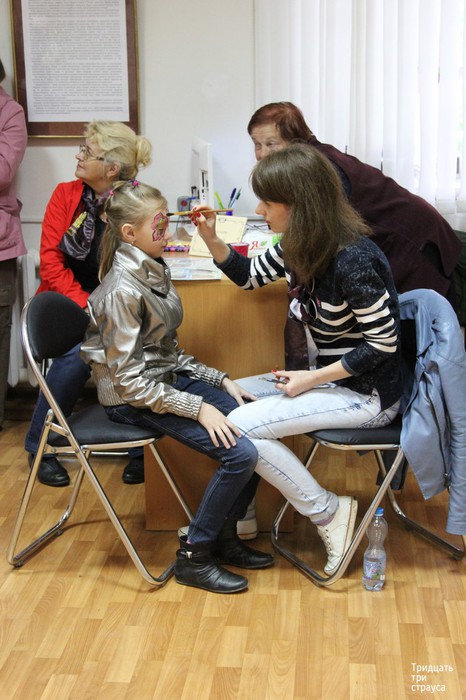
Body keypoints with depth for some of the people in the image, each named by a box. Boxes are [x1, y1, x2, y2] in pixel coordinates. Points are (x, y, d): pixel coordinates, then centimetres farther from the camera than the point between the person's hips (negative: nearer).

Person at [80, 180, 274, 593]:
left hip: (170, 377, 9)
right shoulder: (122, 291, -22)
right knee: (240, 453, -20)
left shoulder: (154, 271, 6)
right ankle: (194, 557, -3)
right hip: (135, 401, -9)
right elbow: (129, 381, -22)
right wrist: (198, 408, -23)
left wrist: (220, 380, 3)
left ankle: (224, 536, 9)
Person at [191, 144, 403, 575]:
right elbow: (250, 275, 15)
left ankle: (329, 512, -3)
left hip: (365, 394, -9)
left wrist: (312, 379, -18)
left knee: (239, 426, -17)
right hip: (323, 376, 9)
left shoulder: (353, 260, -28)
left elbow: (383, 345, -22)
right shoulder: (301, 247, -2)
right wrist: (212, 239, -2)